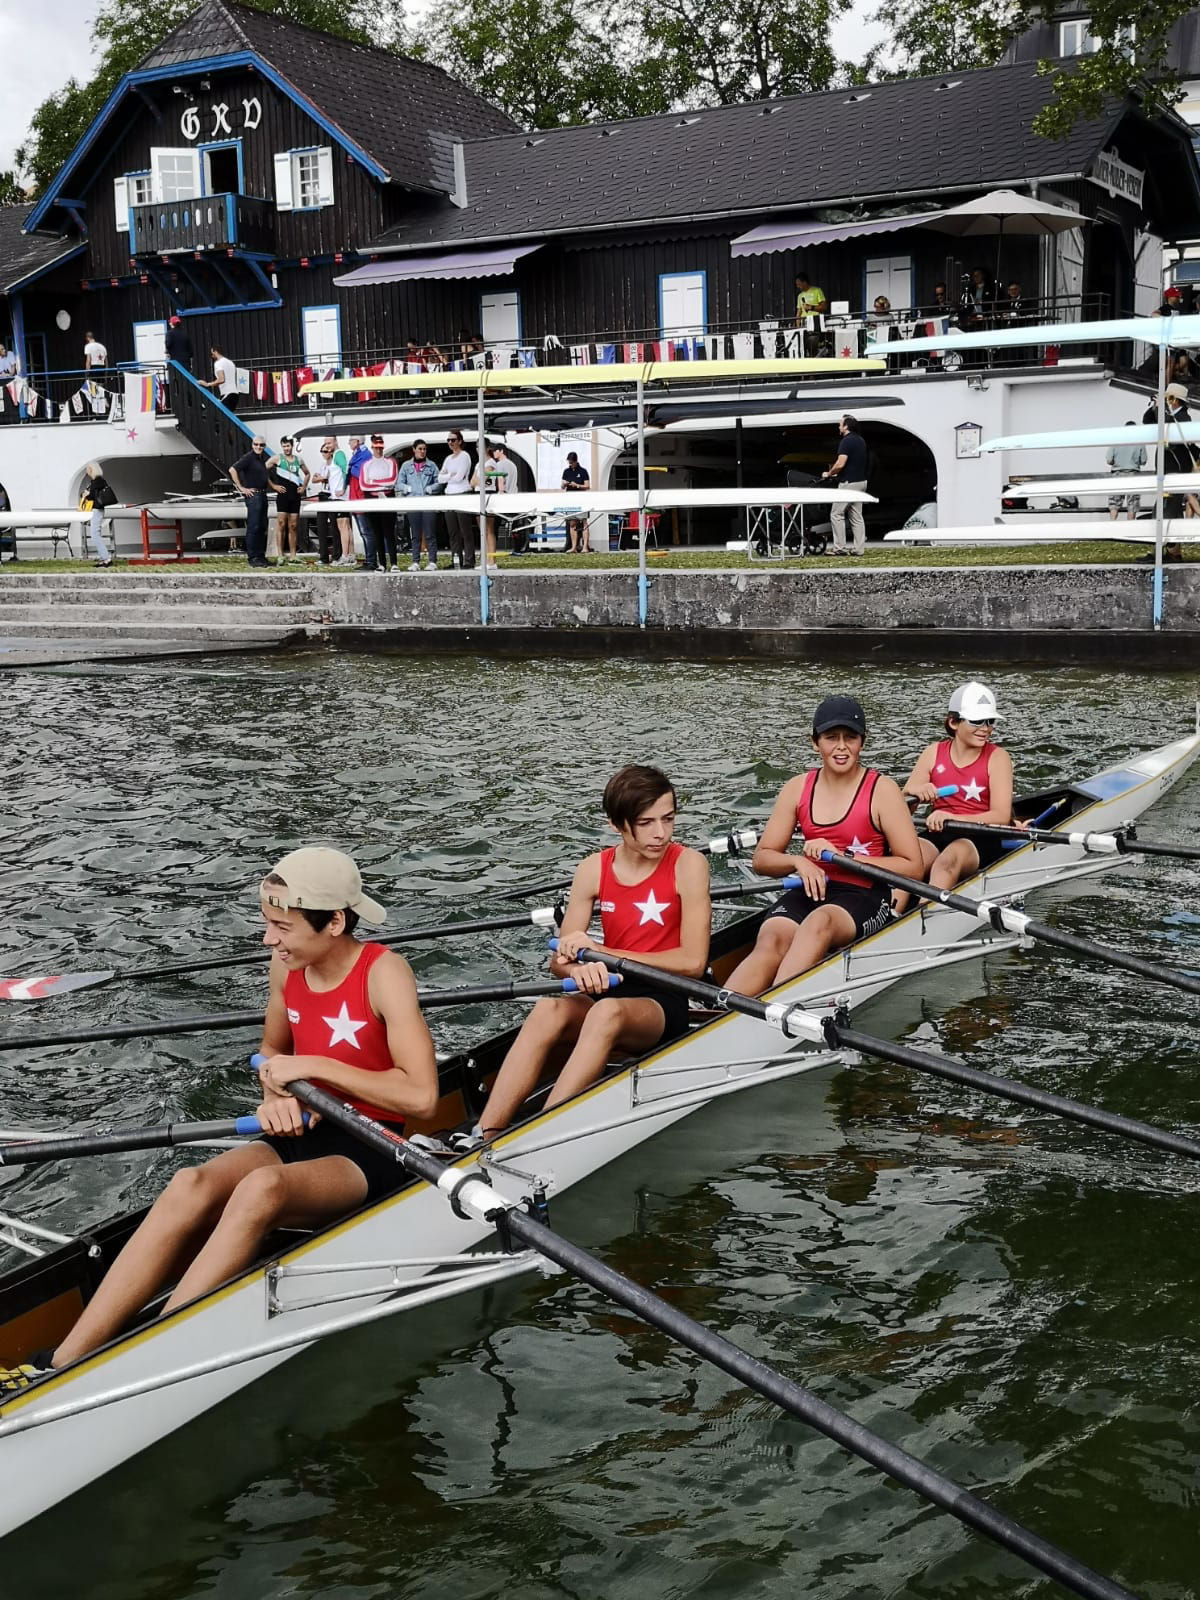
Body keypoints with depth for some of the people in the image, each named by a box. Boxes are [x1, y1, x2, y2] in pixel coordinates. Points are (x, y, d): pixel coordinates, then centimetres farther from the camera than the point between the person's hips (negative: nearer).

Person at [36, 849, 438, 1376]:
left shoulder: (383, 972, -15)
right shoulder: (287, 967, 3)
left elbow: (421, 1095, -23)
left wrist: (315, 1066, -19)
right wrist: (275, 1095, 0)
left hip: (373, 1150, -5)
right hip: (304, 1133, 5)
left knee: (262, 1187, -37)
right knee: (191, 1186, -26)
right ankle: (59, 1370, -31)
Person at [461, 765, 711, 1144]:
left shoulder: (687, 864, -6)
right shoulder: (594, 869, 3)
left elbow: (692, 961, -14)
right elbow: (559, 961, 1)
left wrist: (602, 951, -15)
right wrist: (579, 967, -25)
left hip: (664, 1004, -3)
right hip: (607, 994, 4)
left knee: (608, 1011, -37)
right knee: (550, 1009, -30)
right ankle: (481, 1138, -38)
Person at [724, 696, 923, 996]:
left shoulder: (881, 790, -1)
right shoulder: (798, 788, 10)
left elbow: (913, 867, -6)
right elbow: (762, 859, 13)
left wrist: (843, 857, -13)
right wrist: (798, 862, -9)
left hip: (863, 896, -3)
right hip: (810, 891, 3)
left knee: (820, 921, -38)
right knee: (771, 940, -30)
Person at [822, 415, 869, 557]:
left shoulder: (846, 441, -15)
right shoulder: (861, 440, 14)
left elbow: (840, 464, -22)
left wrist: (829, 473, -5)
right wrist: (836, 472, 21)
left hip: (848, 483, -9)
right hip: (861, 481, 9)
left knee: (836, 514, -3)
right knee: (857, 516, 9)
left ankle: (839, 548, -7)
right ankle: (859, 549, 7)